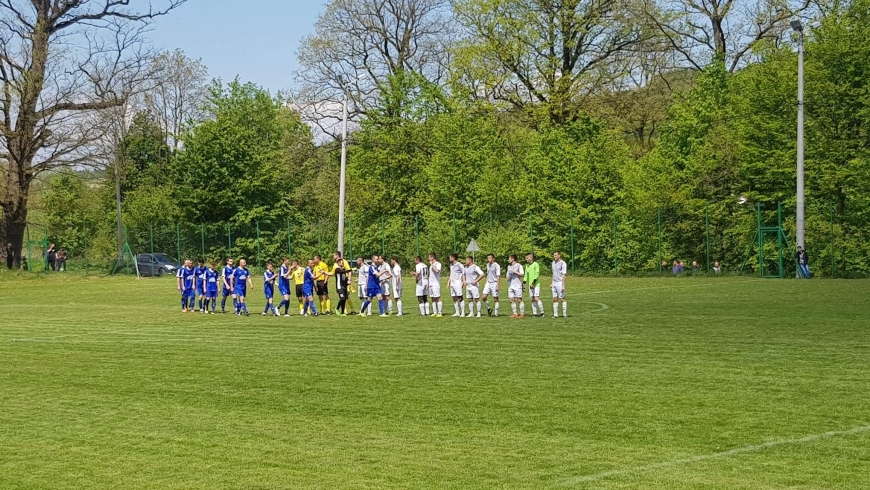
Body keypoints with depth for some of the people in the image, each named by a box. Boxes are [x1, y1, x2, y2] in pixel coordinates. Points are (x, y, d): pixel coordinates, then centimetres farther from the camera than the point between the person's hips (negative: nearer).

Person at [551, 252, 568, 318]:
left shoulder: (563, 263, -10)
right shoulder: (553, 263, 13)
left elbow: (564, 275, -14)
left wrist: (563, 285, -19)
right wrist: (552, 283, 19)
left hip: (560, 283, -7)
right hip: (554, 283, 7)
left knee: (562, 299, -4)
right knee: (555, 299, 6)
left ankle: (565, 314, 2)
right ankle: (555, 314, 10)